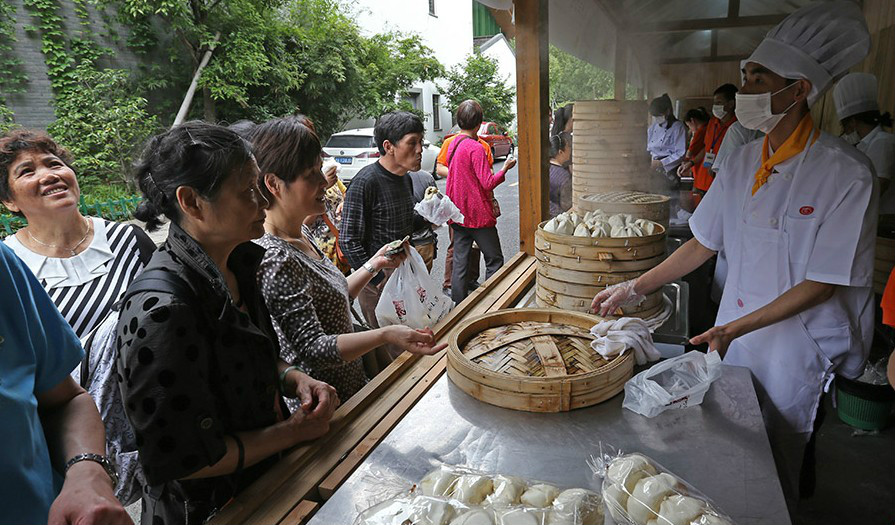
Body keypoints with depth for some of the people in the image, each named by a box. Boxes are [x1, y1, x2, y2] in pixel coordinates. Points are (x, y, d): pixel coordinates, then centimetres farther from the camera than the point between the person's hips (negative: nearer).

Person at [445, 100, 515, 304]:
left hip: (458, 215, 8)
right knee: (494, 260, 5)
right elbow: (488, 183, -18)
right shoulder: (475, 148, -16)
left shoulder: (453, 145, 8)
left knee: (460, 262, 11)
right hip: (479, 215, -7)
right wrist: (505, 168, -5)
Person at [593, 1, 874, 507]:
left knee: (773, 471, 11)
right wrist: (635, 288, 3)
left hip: (798, 348, -5)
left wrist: (735, 328, -22)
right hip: (734, 333, 5)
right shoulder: (741, 162, -1)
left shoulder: (846, 174, -18)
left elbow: (823, 283, -17)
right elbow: (704, 244, 5)